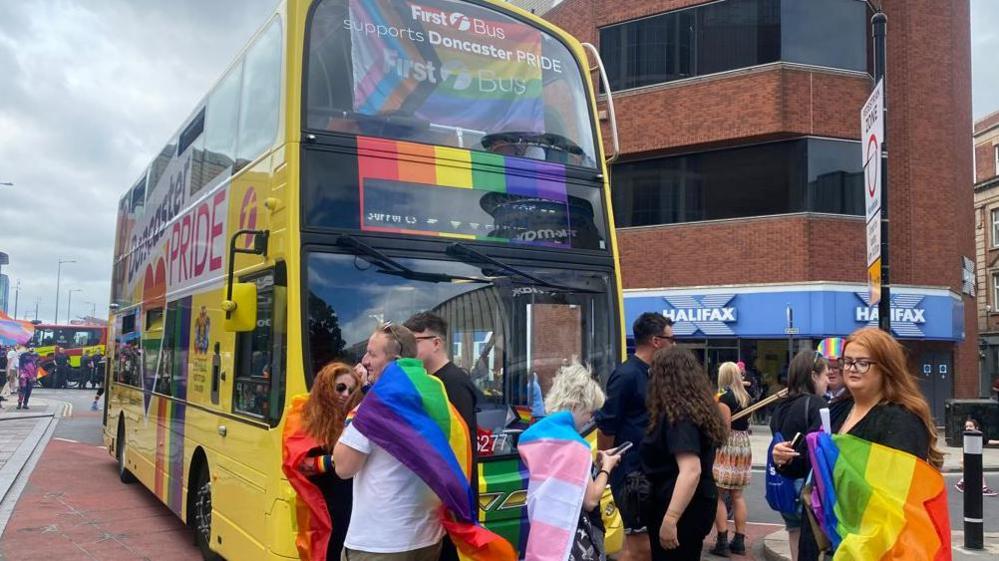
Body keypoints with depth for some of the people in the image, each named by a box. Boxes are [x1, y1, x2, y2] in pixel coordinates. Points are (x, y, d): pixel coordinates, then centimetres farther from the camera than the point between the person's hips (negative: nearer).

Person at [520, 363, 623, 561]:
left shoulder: (531, 436, 7)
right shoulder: (573, 444, -16)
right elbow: (590, 501, -13)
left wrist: (592, 463, 15)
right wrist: (606, 467, 1)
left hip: (540, 536, 8)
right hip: (571, 540, -8)